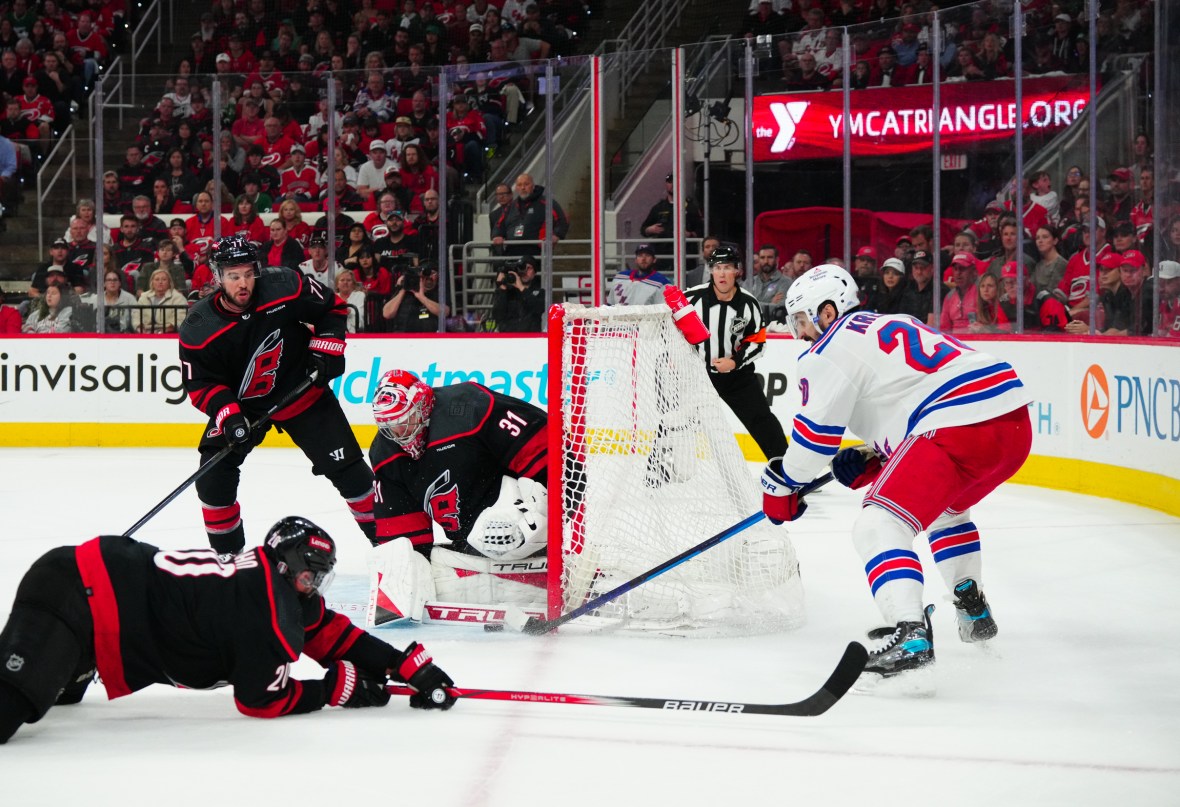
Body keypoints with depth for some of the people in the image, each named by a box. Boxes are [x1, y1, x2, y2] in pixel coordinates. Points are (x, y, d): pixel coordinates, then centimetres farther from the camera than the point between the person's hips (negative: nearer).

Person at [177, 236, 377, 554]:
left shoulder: (285, 287, -24)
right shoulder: (198, 328, -22)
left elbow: (332, 307, -6)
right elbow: (200, 385, -13)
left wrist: (326, 351, -14)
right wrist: (228, 416, -28)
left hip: (301, 389, -1)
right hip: (239, 404, 1)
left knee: (346, 467, -4)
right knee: (213, 476, -10)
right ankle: (227, 552, 9)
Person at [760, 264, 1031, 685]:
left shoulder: (834, 346, 3)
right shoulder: (893, 324, 31)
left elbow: (816, 430, 0)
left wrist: (780, 484, 14)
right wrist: (870, 461, 26)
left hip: (959, 427, -10)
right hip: (1015, 423, 10)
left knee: (878, 525, -12)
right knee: (946, 505, 37)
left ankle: (911, 636, -31)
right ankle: (973, 612, 43)